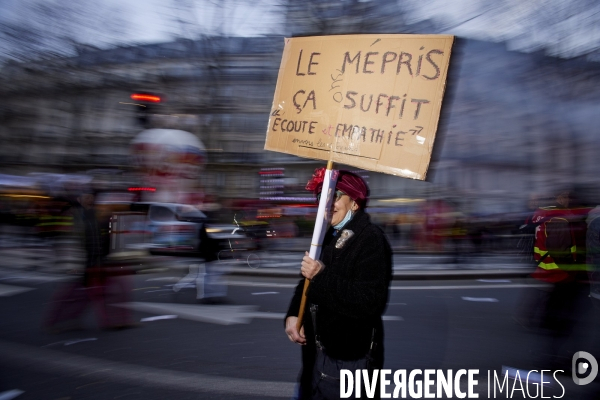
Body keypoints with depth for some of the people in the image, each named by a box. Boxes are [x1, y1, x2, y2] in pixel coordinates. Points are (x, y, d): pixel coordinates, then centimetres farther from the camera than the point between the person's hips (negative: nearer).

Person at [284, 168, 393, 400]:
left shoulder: (371, 239, -18)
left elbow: (371, 302, -28)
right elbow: (308, 282, 14)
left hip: (350, 357, -8)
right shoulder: (329, 237, 10)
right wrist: (293, 314, -5)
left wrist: (322, 276, -27)